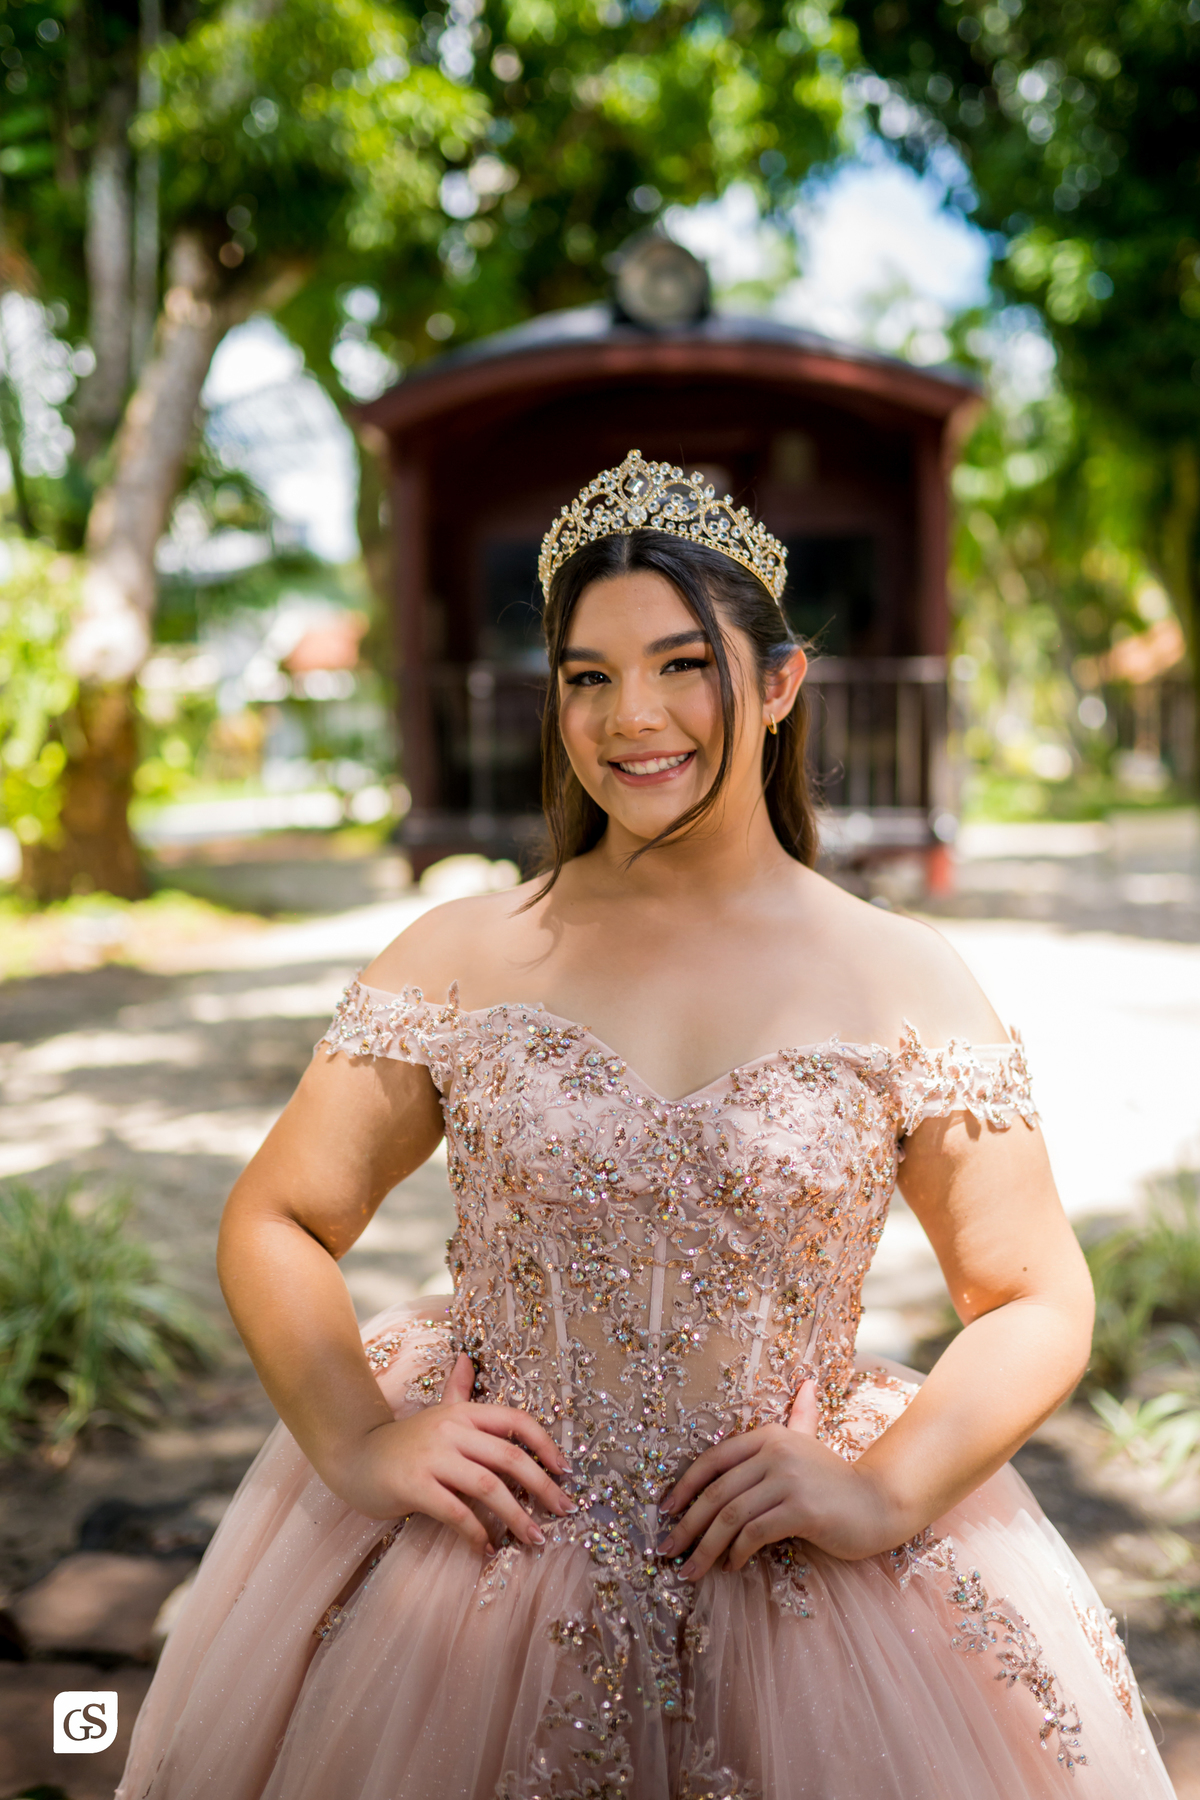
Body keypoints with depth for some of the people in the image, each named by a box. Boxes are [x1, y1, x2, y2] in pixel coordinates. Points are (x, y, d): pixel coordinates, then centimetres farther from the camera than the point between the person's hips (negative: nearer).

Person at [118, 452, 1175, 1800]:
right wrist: (355, 1444, -11)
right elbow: (274, 1224, 3)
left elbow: (1039, 1306, 1)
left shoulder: (904, 984, -4)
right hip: (481, 1546, 1)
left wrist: (889, 1492, -12)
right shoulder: (461, 958, -3)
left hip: (791, 1583, 0)